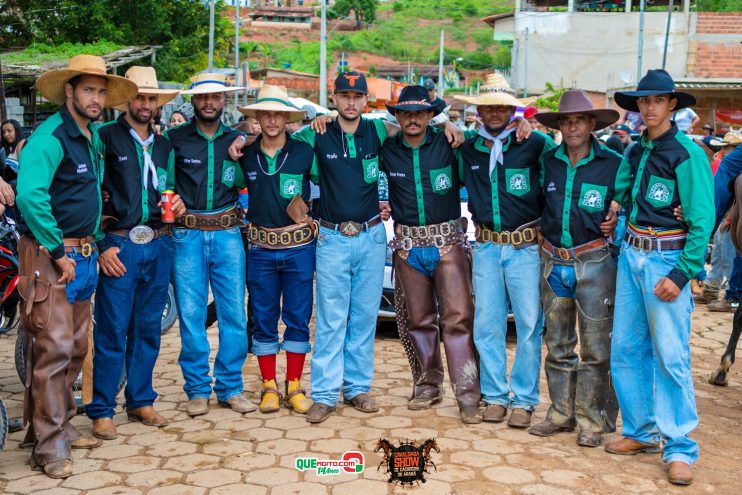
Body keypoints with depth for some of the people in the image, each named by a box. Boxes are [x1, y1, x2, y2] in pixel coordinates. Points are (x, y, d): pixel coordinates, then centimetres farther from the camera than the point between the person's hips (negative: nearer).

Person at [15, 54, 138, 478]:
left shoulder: (94, 137, 13)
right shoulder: (50, 136, -14)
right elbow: (30, 196, -26)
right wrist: (58, 251, -20)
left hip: (83, 255, 8)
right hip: (49, 256, -8)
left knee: (76, 348, 13)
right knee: (54, 348, -7)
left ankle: (61, 425, 26)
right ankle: (50, 444, 3)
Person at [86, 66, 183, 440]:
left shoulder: (164, 145, 16)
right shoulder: (105, 137, -1)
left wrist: (176, 205, 2)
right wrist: (102, 246, -12)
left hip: (159, 245, 5)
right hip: (119, 245, -5)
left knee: (148, 329, 11)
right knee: (112, 332, -3)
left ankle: (140, 402, 23)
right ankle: (102, 410, 8)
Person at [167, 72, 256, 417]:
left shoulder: (236, 139, 10)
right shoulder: (174, 138, 4)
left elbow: (244, 183, 12)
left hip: (227, 234, 2)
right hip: (187, 236, -1)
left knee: (234, 313, 2)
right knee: (190, 315, 1)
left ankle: (230, 387, 14)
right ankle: (197, 389, 13)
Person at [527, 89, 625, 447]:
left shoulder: (613, 164, -4)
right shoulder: (548, 160, 7)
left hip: (594, 262, -4)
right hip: (553, 262, 4)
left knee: (595, 346, 1)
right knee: (558, 344, 12)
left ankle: (592, 420, 11)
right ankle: (561, 413, 24)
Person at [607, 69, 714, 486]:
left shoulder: (687, 153, -8)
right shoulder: (636, 152, 12)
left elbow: (702, 220, -12)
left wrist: (681, 274, -17)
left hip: (667, 259, -7)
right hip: (631, 255, 7)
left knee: (671, 357, -5)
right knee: (627, 349, 9)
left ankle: (680, 448, 5)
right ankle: (642, 432, 23)